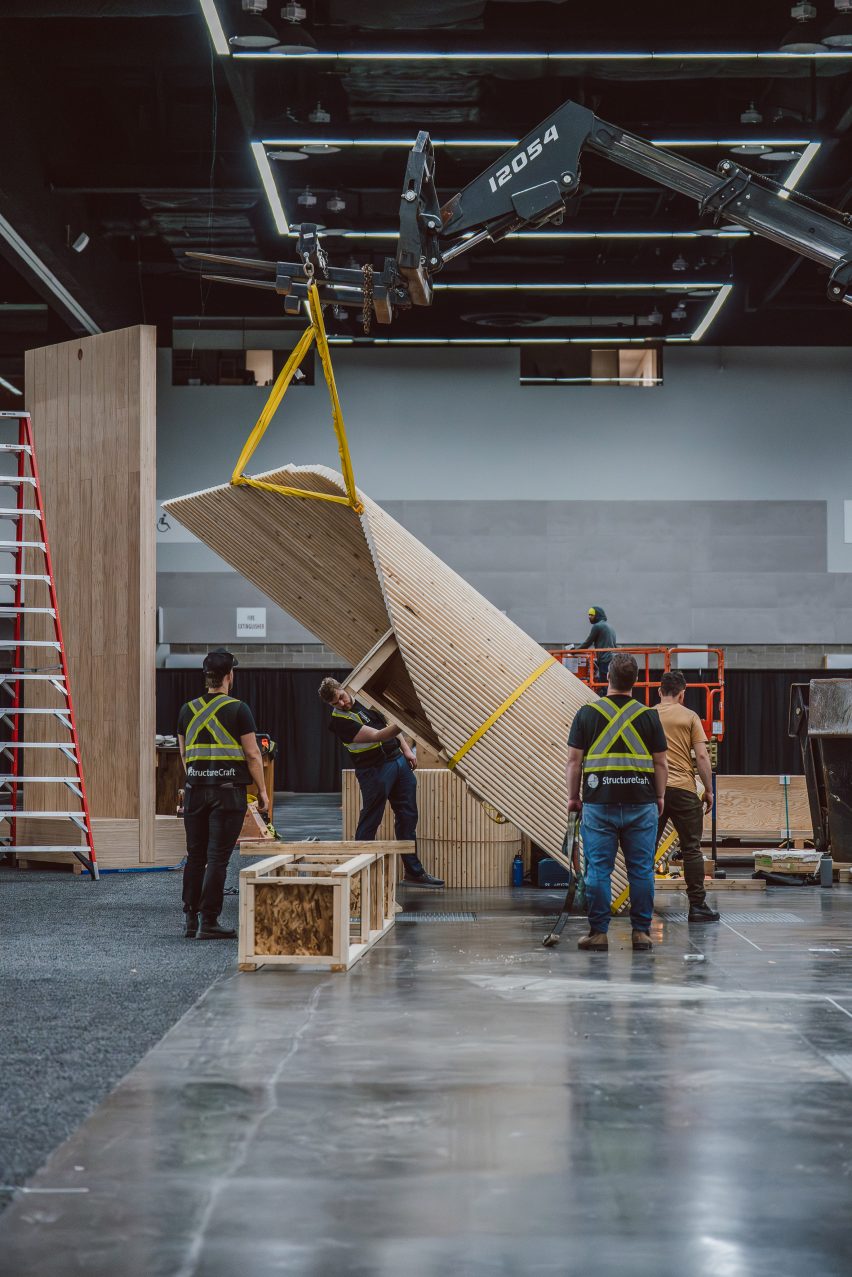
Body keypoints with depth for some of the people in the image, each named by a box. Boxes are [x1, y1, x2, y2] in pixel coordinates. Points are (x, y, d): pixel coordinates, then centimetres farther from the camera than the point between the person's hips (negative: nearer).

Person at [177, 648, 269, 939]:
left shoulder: (187, 710, 7)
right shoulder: (238, 710, -8)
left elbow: (184, 754, 14)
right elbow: (252, 755, -8)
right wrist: (262, 791, 0)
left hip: (195, 791, 4)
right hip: (228, 792, -4)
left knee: (195, 856, 11)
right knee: (218, 858, -3)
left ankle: (190, 921, 13)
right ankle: (208, 923, -3)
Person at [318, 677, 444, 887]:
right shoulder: (339, 721, -17)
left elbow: (388, 723, 19)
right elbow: (377, 736, -25)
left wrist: (406, 749, 10)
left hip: (398, 759, 7)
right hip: (374, 770, -7)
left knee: (408, 816, 8)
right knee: (370, 822, -2)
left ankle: (413, 871, 14)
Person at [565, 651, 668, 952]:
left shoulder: (588, 713, 0)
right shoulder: (649, 716, 2)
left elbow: (574, 761, 0)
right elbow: (660, 763, 5)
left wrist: (573, 796, 10)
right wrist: (660, 797, 16)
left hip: (599, 803, -1)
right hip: (642, 803, 1)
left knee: (598, 870, 2)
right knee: (641, 871, 6)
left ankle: (598, 933, 3)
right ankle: (641, 931, 8)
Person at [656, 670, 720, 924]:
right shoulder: (689, 717, 1)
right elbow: (702, 756, -5)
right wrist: (708, 789, 3)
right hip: (683, 789, -2)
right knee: (691, 849, 4)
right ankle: (697, 905, 3)